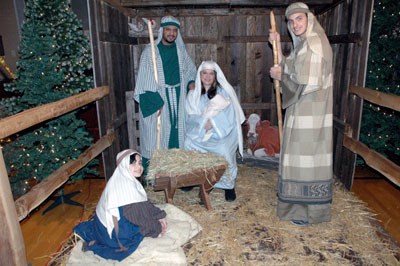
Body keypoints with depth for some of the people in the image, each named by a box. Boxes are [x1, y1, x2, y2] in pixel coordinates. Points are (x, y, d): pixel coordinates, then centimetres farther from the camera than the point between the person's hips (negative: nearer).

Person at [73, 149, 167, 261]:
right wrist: (158, 228, -11)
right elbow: (139, 215, -24)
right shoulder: (126, 185, -27)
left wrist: (159, 216, 0)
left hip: (111, 220, 9)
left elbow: (144, 204, 8)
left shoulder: (124, 179, 2)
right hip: (113, 229, -8)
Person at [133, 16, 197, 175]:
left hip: (178, 99, 4)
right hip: (157, 98, -4)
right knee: (157, 134, 0)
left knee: (176, 131, 8)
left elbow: (191, 69, 20)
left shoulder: (181, 50, 7)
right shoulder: (150, 51, -7)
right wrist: (156, 103, -18)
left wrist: (191, 82, 0)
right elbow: (145, 80, -12)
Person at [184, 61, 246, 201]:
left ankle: (229, 185, -4)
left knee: (224, 150, -27)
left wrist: (212, 122, -22)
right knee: (188, 144, -21)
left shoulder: (224, 91, -5)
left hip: (223, 133, -3)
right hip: (199, 133, 3)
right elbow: (191, 117, -3)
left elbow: (229, 115, -12)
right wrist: (204, 122, -21)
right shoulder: (193, 94, 3)